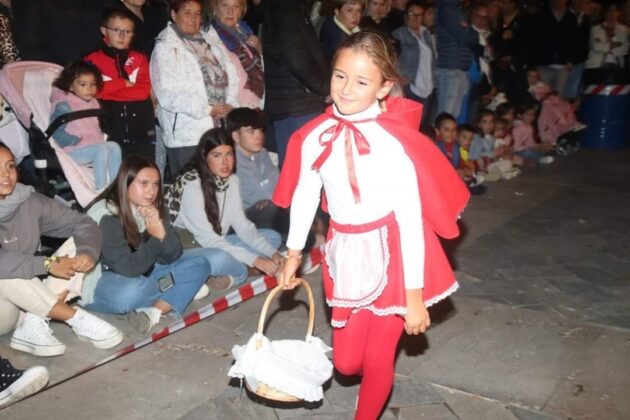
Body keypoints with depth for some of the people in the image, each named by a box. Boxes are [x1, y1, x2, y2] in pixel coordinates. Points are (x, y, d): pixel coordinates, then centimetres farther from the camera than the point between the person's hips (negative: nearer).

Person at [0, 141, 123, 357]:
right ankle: (78, 319, -22)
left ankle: (32, 325, -20)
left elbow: (82, 223, -3)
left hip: (24, 307, 5)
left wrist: (87, 253, -23)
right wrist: (47, 264, -32)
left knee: (76, 247, -9)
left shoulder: (30, 202, -5)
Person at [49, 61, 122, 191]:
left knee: (114, 146, -15)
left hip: (94, 146, 7)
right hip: (71, 151, -7)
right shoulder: (63, 106, -12)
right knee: (101, 150, -27)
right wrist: (76, 140, -21)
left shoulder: (93, 103, 13)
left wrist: (101, 137, 8)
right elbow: (56, 134, -16)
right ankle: (102, 189, -26)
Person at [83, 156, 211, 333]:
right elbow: (128, 268, -29)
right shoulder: (107, 217, -24)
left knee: (199, 265, -7)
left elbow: (172, 257, -8)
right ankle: (184, 290, -10)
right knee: (130, 293, -41)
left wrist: (162, 233, -26)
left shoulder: (153, 209, -4)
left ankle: (155, 312, -26)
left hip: (143, 275, 7)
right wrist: (156, 238, -27)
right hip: (101, 283, -7)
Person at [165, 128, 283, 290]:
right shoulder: (191, 185, -24)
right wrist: (254, 260, -30)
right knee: (219, 258, -38)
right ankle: (245, 271, -6)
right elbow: (207, 239, -27)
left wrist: (272, 253, -17)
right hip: (182, 251, -7)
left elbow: (242, 226, -3)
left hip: (216, 246, 8)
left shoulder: (231, 180, -1)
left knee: (273, 237, 0)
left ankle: (231, 276, -17)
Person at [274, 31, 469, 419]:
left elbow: (411, 218, -18)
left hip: (392, 255, -4)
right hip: (347, 256, 4)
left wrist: (415, 296, -14)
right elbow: (305, 195, 7)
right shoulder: (315, 136, -7)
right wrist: (294, 253, 16)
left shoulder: (395, 141, -21)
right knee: (346, 363, 14)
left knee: (378, 360, 8)